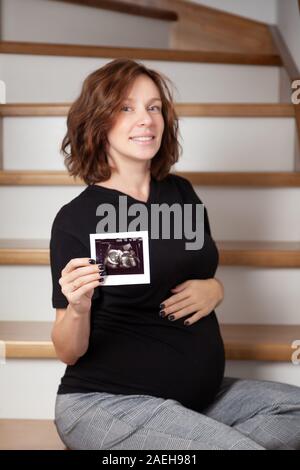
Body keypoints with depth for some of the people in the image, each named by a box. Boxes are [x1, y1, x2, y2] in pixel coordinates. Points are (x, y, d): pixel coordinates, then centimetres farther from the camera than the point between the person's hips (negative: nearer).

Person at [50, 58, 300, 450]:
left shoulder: (181, 192, 6)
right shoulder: (76, 219, -9)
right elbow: (69, 352, -7)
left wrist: (214, 290, -2)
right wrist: (78, 309, -28)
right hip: (107, 402, -7)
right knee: (240, 446, -26)